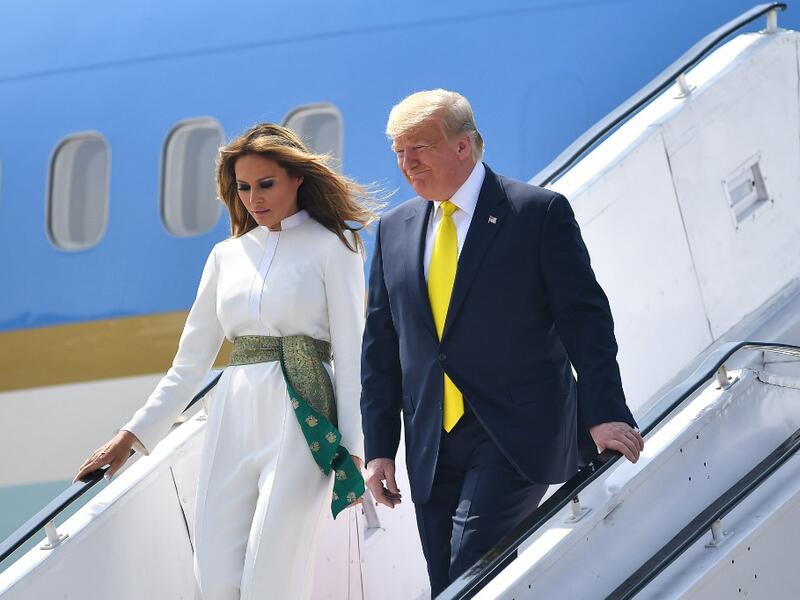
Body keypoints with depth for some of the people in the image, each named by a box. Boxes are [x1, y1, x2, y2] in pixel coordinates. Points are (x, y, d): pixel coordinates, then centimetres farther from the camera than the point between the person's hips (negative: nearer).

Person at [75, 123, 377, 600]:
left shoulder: (331, 247, 2)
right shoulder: (228, 256, 16)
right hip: (234, 417, 5)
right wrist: (133, 434, 13)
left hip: (300, 419, -5)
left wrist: (353, 448, -9)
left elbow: (350, 352, -2)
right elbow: (192, 360, 18)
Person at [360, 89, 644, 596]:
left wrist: (604, 415, -13)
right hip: (433, 448, 5)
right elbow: (381, 346, 14)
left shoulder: (540, 212, -2)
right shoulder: (395, 230, 12)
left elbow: (586, 321, -5)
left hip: (517, 437, -5)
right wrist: (379, 446, 8)